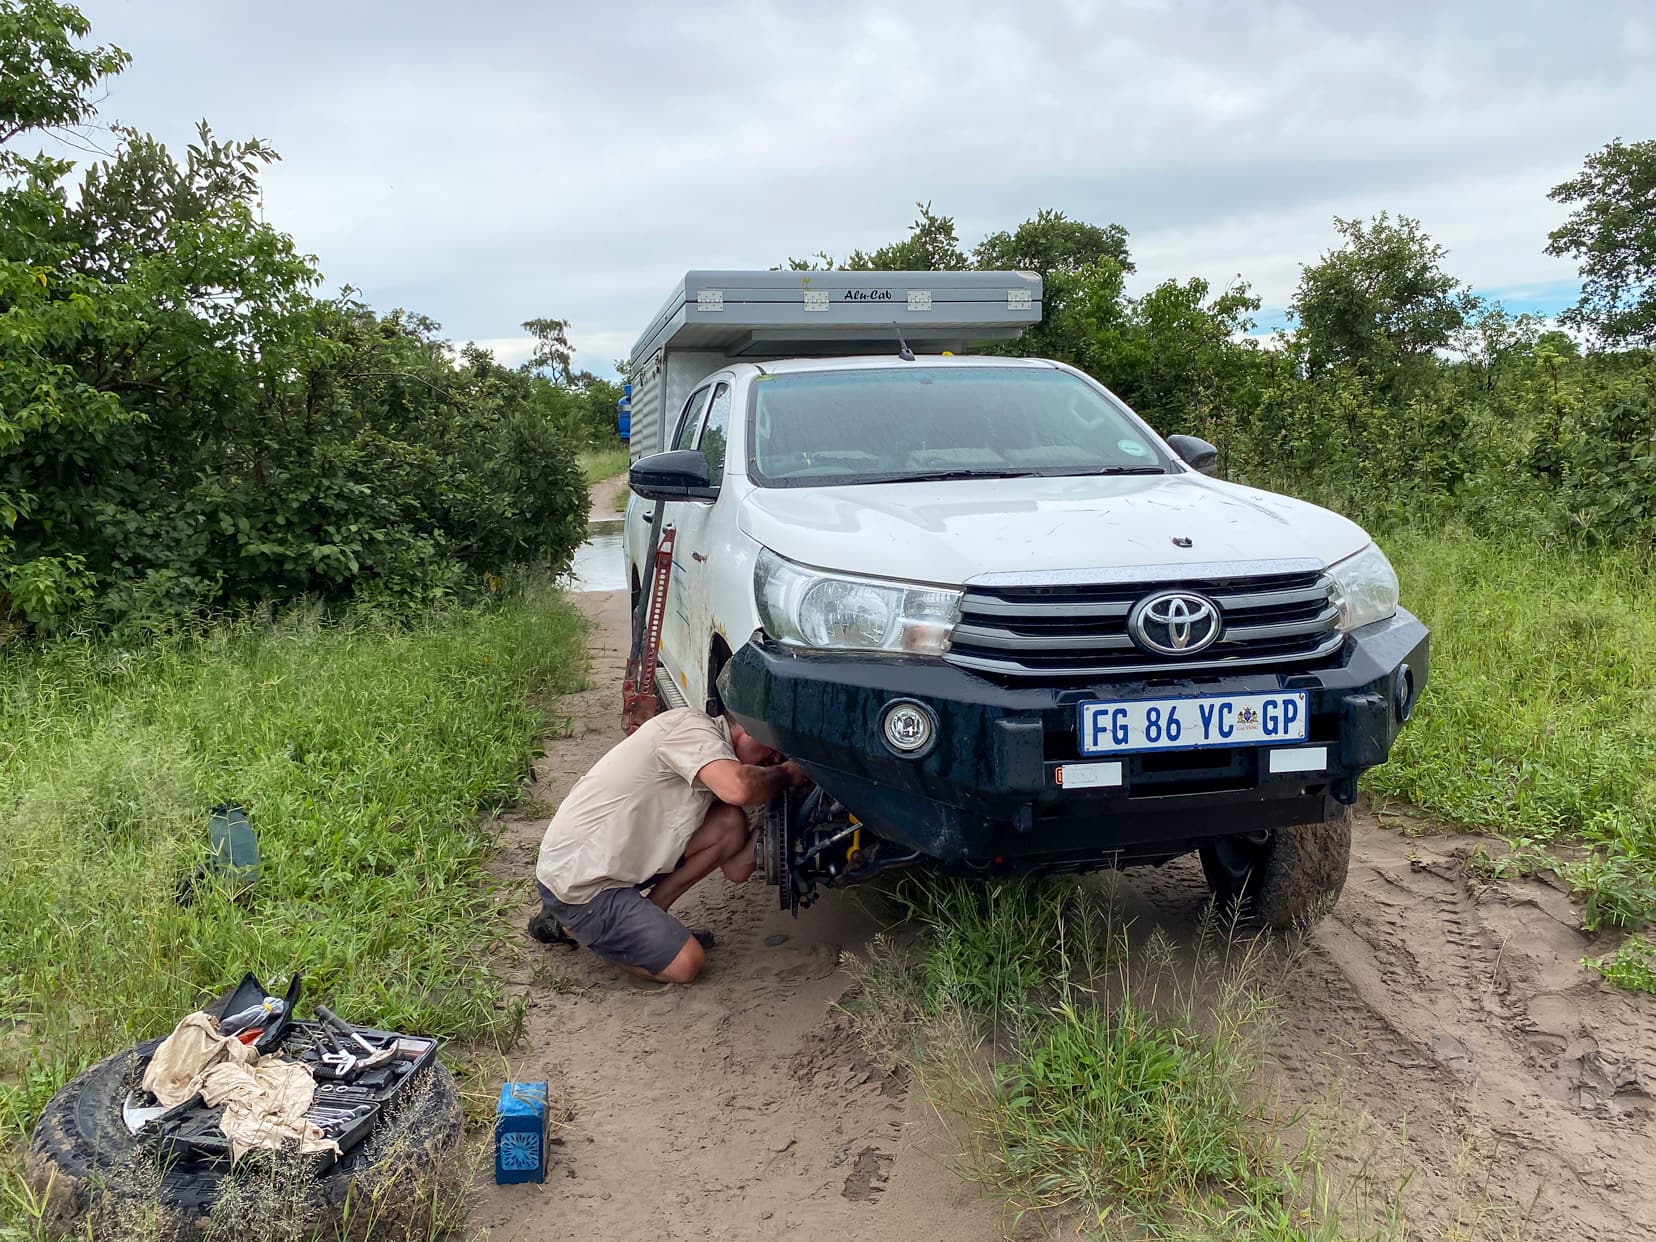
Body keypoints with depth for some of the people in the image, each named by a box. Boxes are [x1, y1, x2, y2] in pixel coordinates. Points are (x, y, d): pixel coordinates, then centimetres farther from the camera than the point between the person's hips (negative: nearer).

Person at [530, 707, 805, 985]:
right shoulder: (690, 724, -16)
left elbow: (735, 871, 8)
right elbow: (738, 789, -36)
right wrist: (785, 773, -15)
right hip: (576, 885, -9)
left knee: (731, 823, -3)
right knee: (686, 964, -10)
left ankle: (643, 921, 5)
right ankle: (572, 927, 6)